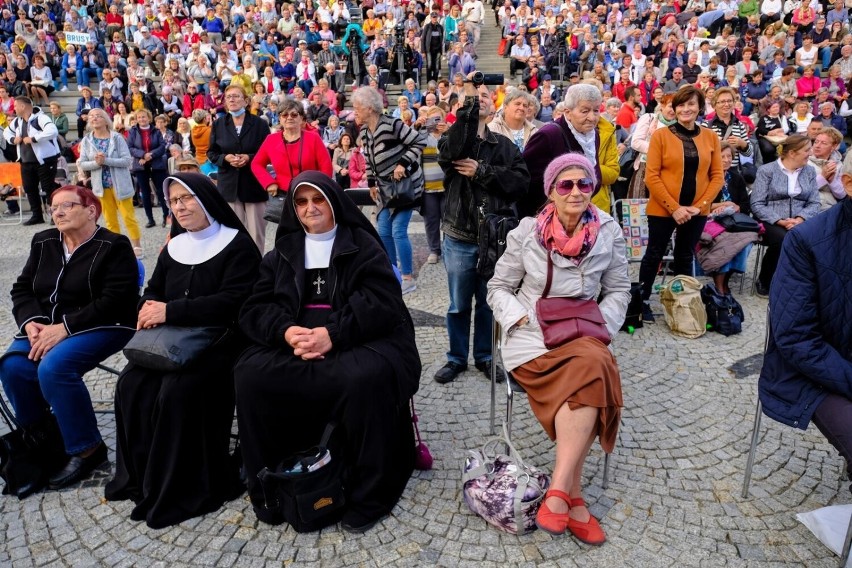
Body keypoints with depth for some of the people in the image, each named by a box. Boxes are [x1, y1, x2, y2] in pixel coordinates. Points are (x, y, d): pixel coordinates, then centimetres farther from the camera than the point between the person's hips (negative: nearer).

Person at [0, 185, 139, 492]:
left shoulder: (114, 246, -9)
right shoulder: (43, 242, 13)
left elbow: (115, 301, -18)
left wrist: (65, 327, -24)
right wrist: (31, 322, -9)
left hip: (101, 327, -6)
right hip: (47, 326, 6)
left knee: (53, 367, -30)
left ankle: (87, 448, -12)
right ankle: (40, 433, 7)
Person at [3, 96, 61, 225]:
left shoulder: (40, 117, -16)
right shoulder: (17, 121, 12)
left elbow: (52, 131, -34)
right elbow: (6, 131, 30)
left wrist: (33, 139, -27)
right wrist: (13, 139, 7)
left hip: (44, 160, -9)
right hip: (26, 162, 9)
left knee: (49, 188, -5)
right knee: (29, 189, 11)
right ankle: (37, 216, 20)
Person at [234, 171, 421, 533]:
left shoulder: (362, 245, 4)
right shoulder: (283, 250, 16)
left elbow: (381, 303, -8)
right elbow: (256, 307, 8)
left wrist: (333, 333, -23)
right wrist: (286, 331, -15)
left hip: (356, 340, -3)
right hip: (296, 341, 4)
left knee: (365, 378, -34)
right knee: (250, 374, -22)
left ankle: (368, 495, -15)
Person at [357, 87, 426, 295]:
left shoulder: (392, 125, -21)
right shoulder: (364, 131, 3)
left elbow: (419, 142, -19)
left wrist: (403, 164, -26)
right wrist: (371, 183, 12)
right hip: (387, 188, 8)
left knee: (398, 231, -10)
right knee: (383, 231, 10)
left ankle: (408, 278, 1)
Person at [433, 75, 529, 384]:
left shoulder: (504, 145, 6)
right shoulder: (452, 140, 0)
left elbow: (521, 181, -8)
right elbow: (454, 150, -26)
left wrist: (482, 171, -16)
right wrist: (468, 99, -24)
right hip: (459, 237, -1)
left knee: (489, 303, 13)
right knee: (459, 305, 11)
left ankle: (484, 356, 30)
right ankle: (457, 358, 28)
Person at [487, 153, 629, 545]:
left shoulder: (608, 232, 5)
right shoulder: (527, 231, 0)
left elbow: (619, 291, 12)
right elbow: (498, 288, 5)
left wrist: (600, 323, -6)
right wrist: (520, 317, -13)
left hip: (584, 334, 2)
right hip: (531, 335, -2)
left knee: (591, 370, -33)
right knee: (593, 370, -31)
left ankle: (558, 491, -28)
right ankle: (572, 495, -24)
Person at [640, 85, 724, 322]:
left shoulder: (710, 137, 4)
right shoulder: (660, 135, -6)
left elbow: (717, 176, 5)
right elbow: (651, 176, -10)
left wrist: (699, 205, -8)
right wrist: (674, 207, -15)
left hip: (697, 211, 3)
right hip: (663, 209, -3)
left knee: (685, 257, 14)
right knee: (654, 255, 6)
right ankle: (643, 301, 21)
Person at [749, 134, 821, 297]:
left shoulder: (810, 171, 13)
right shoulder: (766, 170, -1)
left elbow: (814, 203, 7)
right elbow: (757, 205, -8)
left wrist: (799, 219, -13)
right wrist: (780, 221, -18)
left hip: (799, 222, 4)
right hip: (770, 222, -3)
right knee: (782, 240, -37)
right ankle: (764, 282, -13)